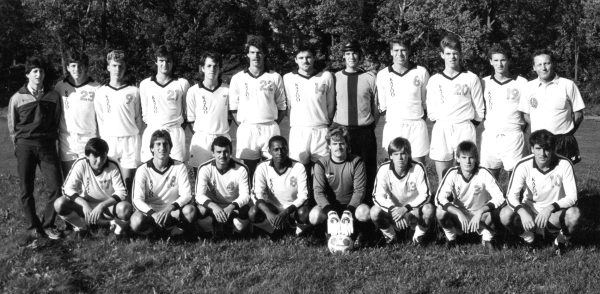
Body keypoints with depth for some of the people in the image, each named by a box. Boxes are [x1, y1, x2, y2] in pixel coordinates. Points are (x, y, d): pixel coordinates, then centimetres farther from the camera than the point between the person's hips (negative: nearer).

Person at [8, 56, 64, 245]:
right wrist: (19, 146, 6)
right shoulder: (17, 98, 2)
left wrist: (51, 140, 6)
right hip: (25, 146, -1)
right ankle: (32, 228, 11)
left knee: (55, 185, -6)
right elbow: (12, 126, 9)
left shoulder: (53, 96, 4)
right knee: (26, 189, 2)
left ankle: (48, 225, 10)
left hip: (47, 144, 1)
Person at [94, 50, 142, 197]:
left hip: (130, 139, 0)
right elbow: (100, 120, 10)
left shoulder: (134, 91, 8)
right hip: (109, 140, 1)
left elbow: (138, 118, 11)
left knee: (127, 183, -3)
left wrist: (135, 139, 5)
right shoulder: (101, 92, 10)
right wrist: (103, 140, 2)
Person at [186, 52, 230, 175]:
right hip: (201, 140, -1)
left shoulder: (227, 90, 5)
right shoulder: (193, 91, 2)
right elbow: (191, 119, 6)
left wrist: (222, 130, 4)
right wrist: (198, 132, -2)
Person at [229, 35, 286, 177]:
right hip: (246, 129, 0)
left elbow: (281, 106, 11)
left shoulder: (275, 77, 9)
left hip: (270, 128, 0)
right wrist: (242, 123, 1)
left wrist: (274, 124, 2)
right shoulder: (237, 78, 8)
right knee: (249, 170, 0)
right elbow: (233, 107, 10)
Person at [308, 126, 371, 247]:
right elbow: (318, 192, -12)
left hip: (351, 205, -1)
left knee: (364, 211, -35)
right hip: (330, 205, 1)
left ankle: (360, 233, -2)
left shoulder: (356, 162, -5)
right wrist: (330, 212, -31)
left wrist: (348, 211, -28)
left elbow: (359, 190, -11)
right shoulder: (321, 164, -3)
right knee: (314, 215, -30)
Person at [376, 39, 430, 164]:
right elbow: (382, 105, 11)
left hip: (416, 126, 0)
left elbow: (426, 101, 12)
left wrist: (422, 116, 6)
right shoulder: (382, 75, 5)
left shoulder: (421, 72, 4)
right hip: (393, 126, 0)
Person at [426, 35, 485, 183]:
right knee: (442, 180, 2)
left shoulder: (471, 78, 5)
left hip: (465, 129, -2)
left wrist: (471, 126, 3)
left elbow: (479, 109, 7)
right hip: (441, 130, 2)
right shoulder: (434, 80, 11)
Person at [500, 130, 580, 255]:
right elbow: (511, 195, -19)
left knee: (574, 214, -34)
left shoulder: (564, 164, -17)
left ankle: (562, 241, 2)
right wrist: (522, 212, -40)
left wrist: (550, 208, -35)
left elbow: (572, 197, -18)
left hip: (554, 215, -1)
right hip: (530, 211, 1)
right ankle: (529, 239, 4)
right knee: (505, 215, -29)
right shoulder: (523, 165, -16)